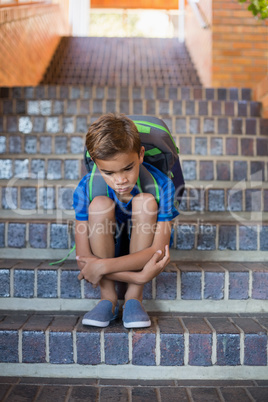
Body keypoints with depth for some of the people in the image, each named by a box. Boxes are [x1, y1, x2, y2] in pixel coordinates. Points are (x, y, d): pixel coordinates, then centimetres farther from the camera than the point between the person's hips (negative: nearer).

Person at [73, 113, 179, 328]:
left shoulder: (161, 185, -25)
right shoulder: (86, 189, -24)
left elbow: (159, 250, -29)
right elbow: (83, 259, -25)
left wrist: (103, 266, -37)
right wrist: (139, 277, -35)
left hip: (142, 253, 0)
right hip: (104, 251, 1)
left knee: (145, 201, -29)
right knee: (99, 204, -30)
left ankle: (134, 297, -18)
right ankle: (108, 298, -15)